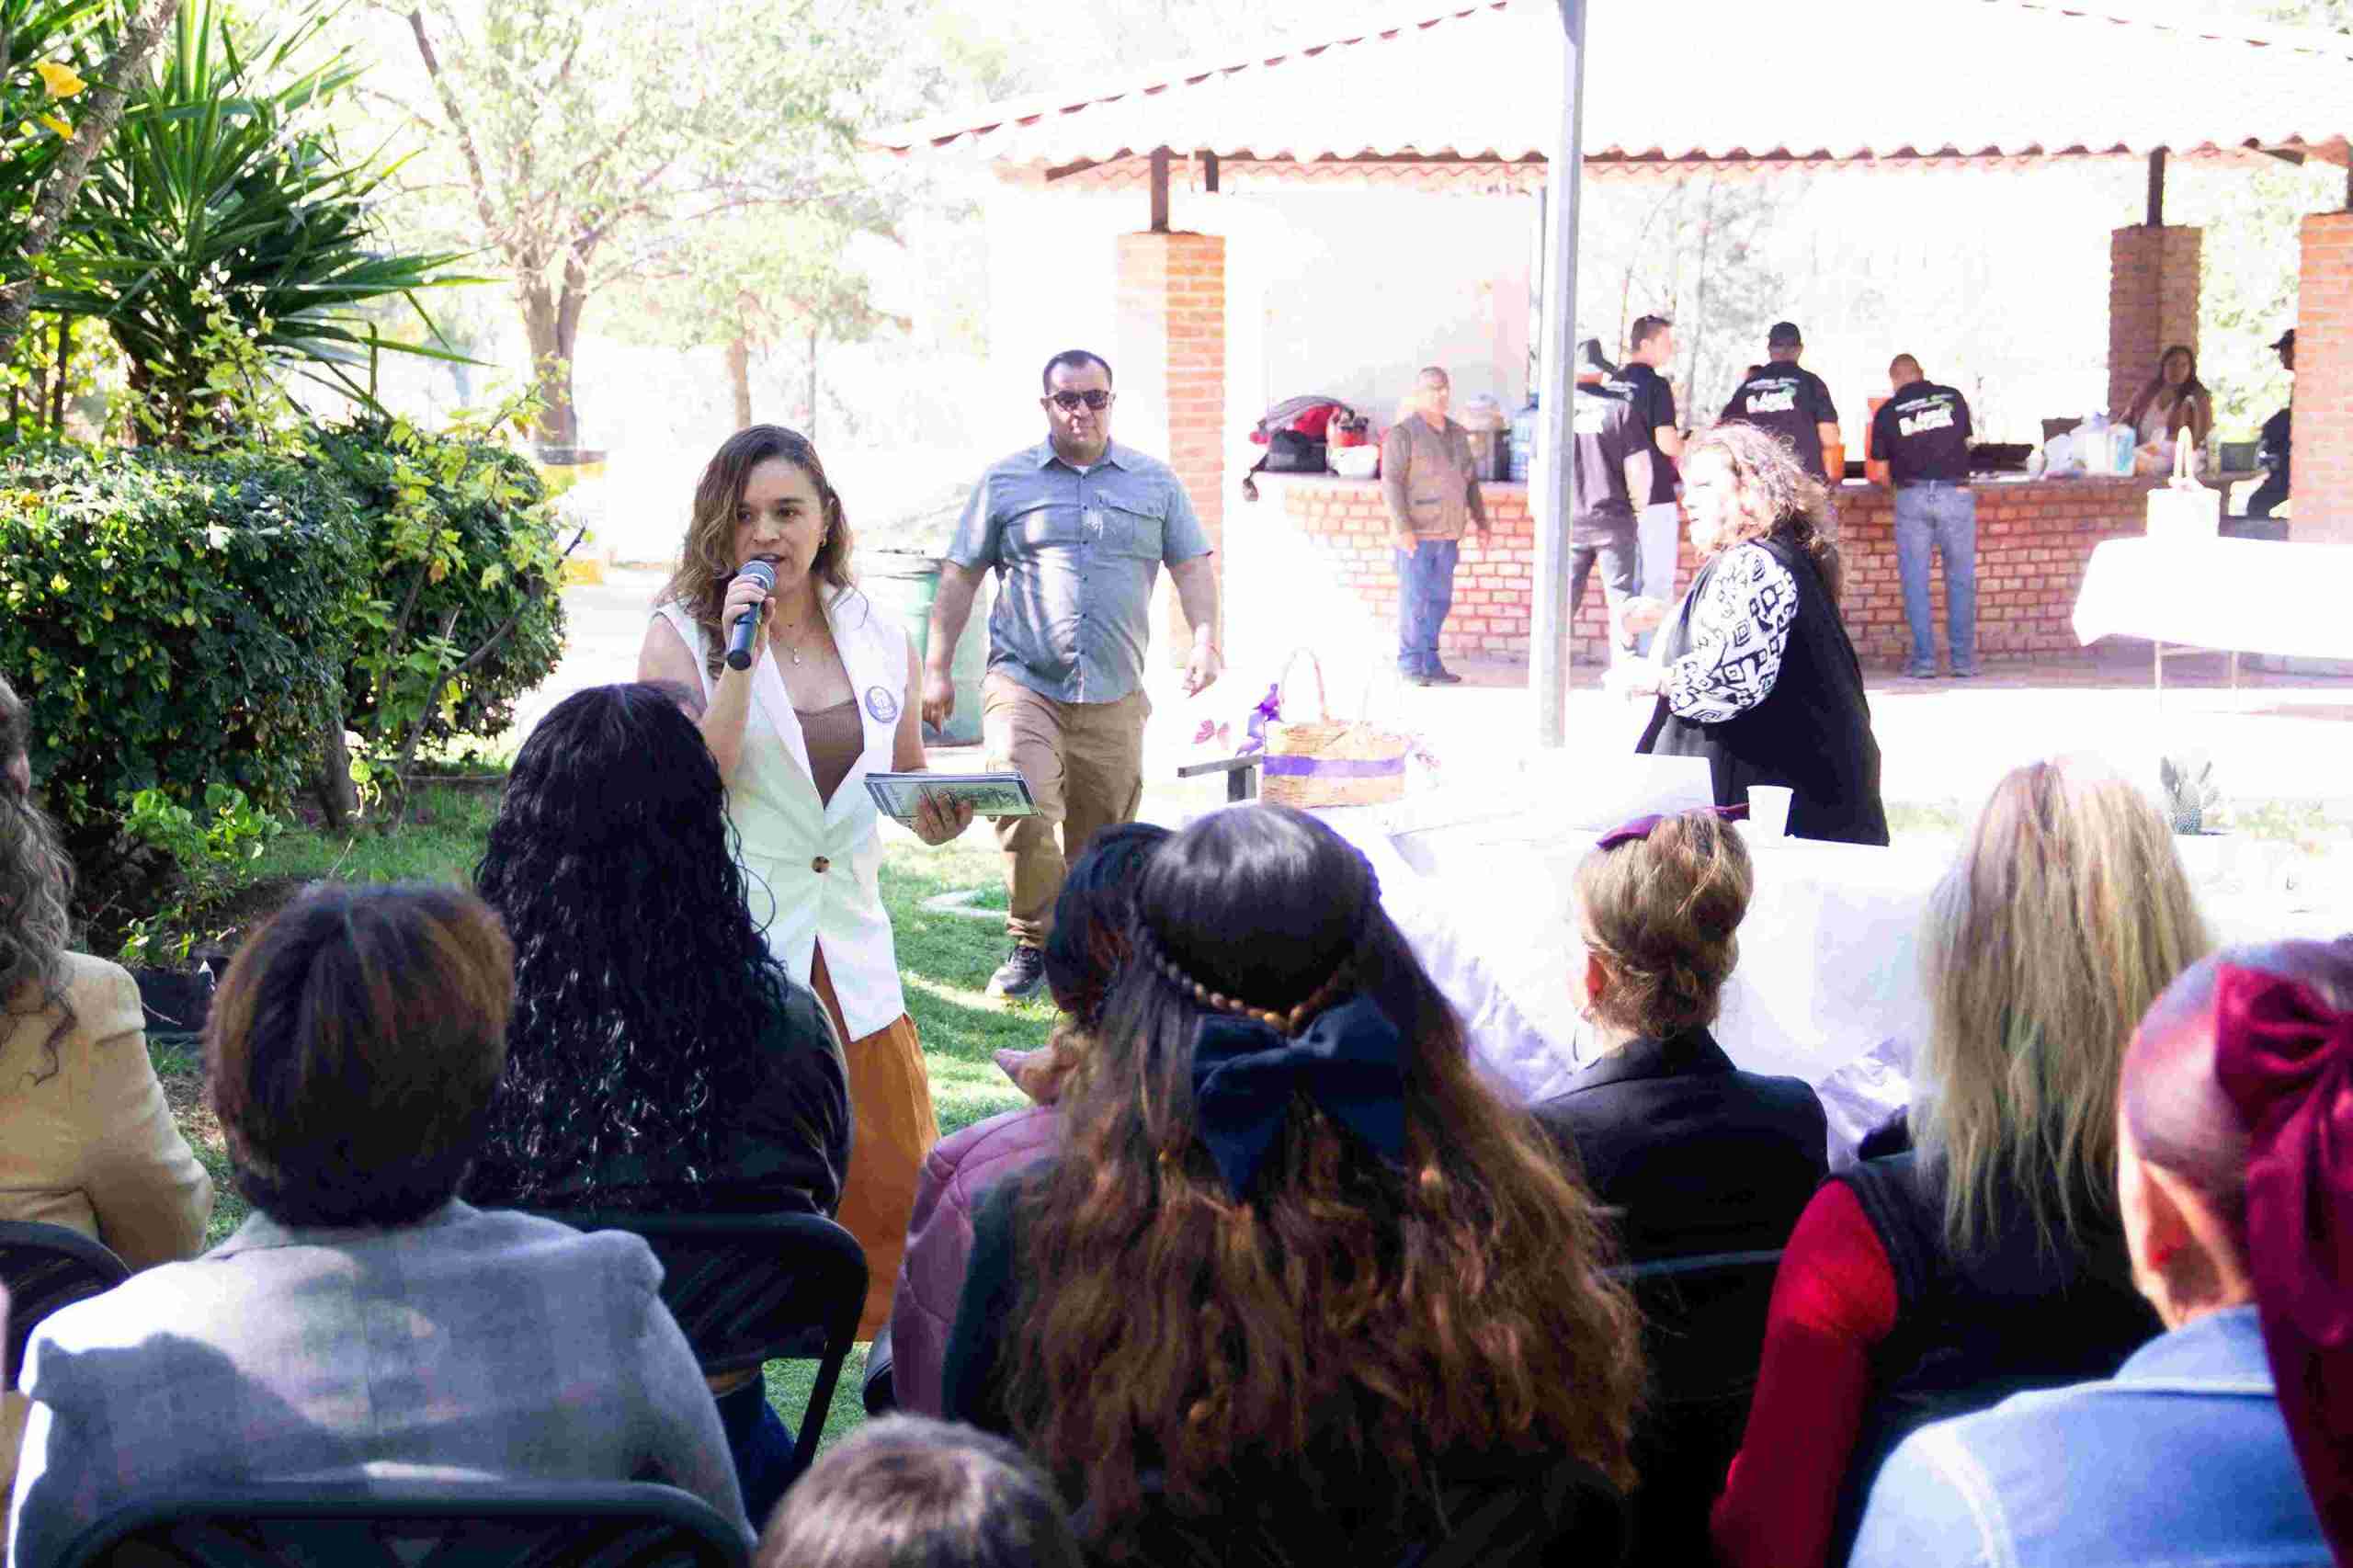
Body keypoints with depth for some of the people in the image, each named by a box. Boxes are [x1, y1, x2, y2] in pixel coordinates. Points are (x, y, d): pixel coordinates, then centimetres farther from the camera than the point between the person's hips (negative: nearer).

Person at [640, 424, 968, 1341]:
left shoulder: (879, 640, 9)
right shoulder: (682, 637, -3)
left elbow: (910, 794, 19)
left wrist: (944, 815, -4)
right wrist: (740, 658, -20)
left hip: (849, 952, 4)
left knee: (898, 1193, 7)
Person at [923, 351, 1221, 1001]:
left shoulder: (1155, 482, 12)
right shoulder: (1006, 481, 7)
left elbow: (1192, 568, 12)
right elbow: (959, 577, 9)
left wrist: (1205, 641, -5)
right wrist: (937, 668, 5)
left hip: (1114, 696, 2)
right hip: (1023, 683, -2)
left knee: (1101, 837, 6)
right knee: (1024, 810, -22)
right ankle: (1033, 945, -7)